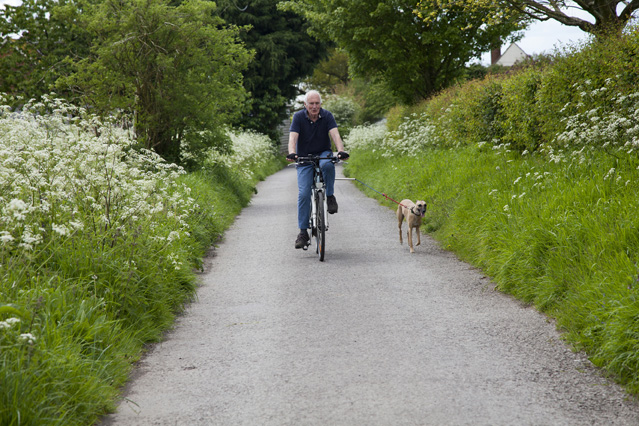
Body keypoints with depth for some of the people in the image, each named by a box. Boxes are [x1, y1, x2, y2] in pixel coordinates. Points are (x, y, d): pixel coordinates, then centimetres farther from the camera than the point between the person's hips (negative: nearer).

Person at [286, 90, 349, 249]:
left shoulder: (327, 116, -8)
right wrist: (292, 153, -41)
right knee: (304, 193, -12)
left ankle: (330, 197, -15)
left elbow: (335, 135, -20)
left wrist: (341, 151, -39)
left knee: (328, 164, -38)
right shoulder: (298, 117, -10)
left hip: (323, 154, 0)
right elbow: (293, 137, -21)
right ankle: (303, 232, -5)